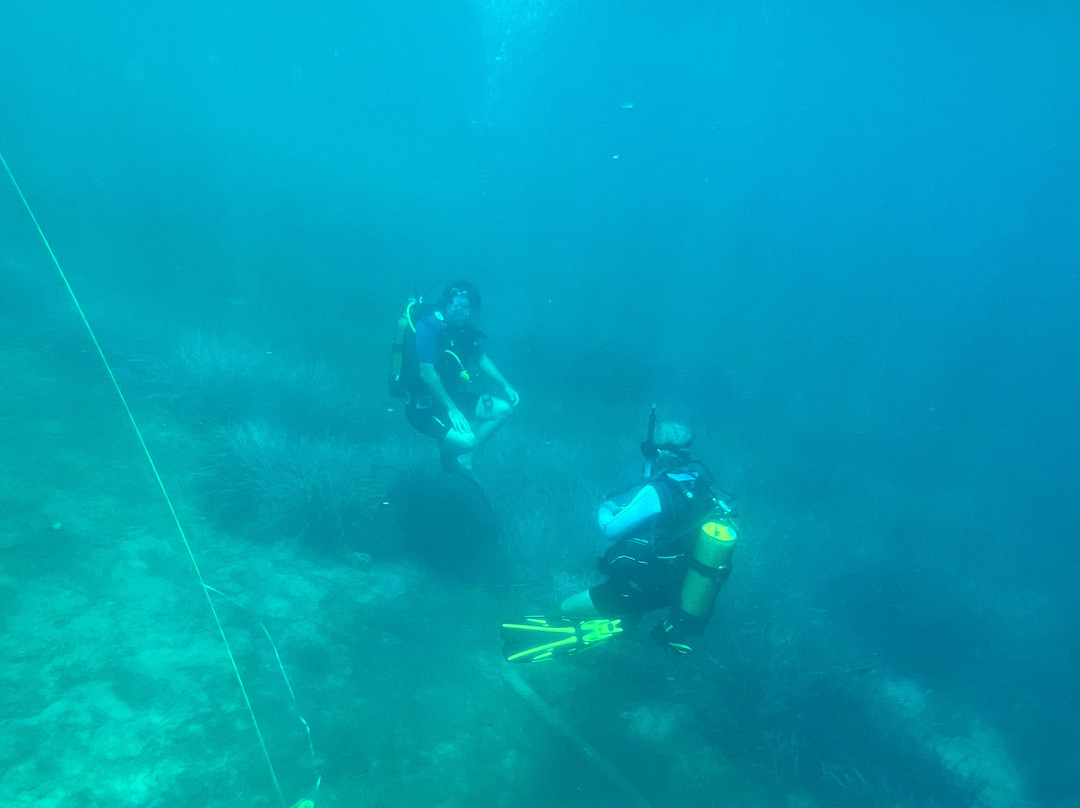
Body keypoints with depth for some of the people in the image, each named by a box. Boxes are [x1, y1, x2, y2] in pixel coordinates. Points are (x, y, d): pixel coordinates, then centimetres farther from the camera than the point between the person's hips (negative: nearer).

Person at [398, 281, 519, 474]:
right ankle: (448, 450, 10)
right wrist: (451, 409, -26)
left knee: (503, 409, 4)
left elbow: (481, 358, 14)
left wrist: (506, 386, 7)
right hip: (424, 406, -8)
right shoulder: (428, 327, -23)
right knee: (465, 440, -28)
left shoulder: (464, 327, 0)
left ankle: (462, 458, 5)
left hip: (451, 395, 9)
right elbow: (426, 374, -27)